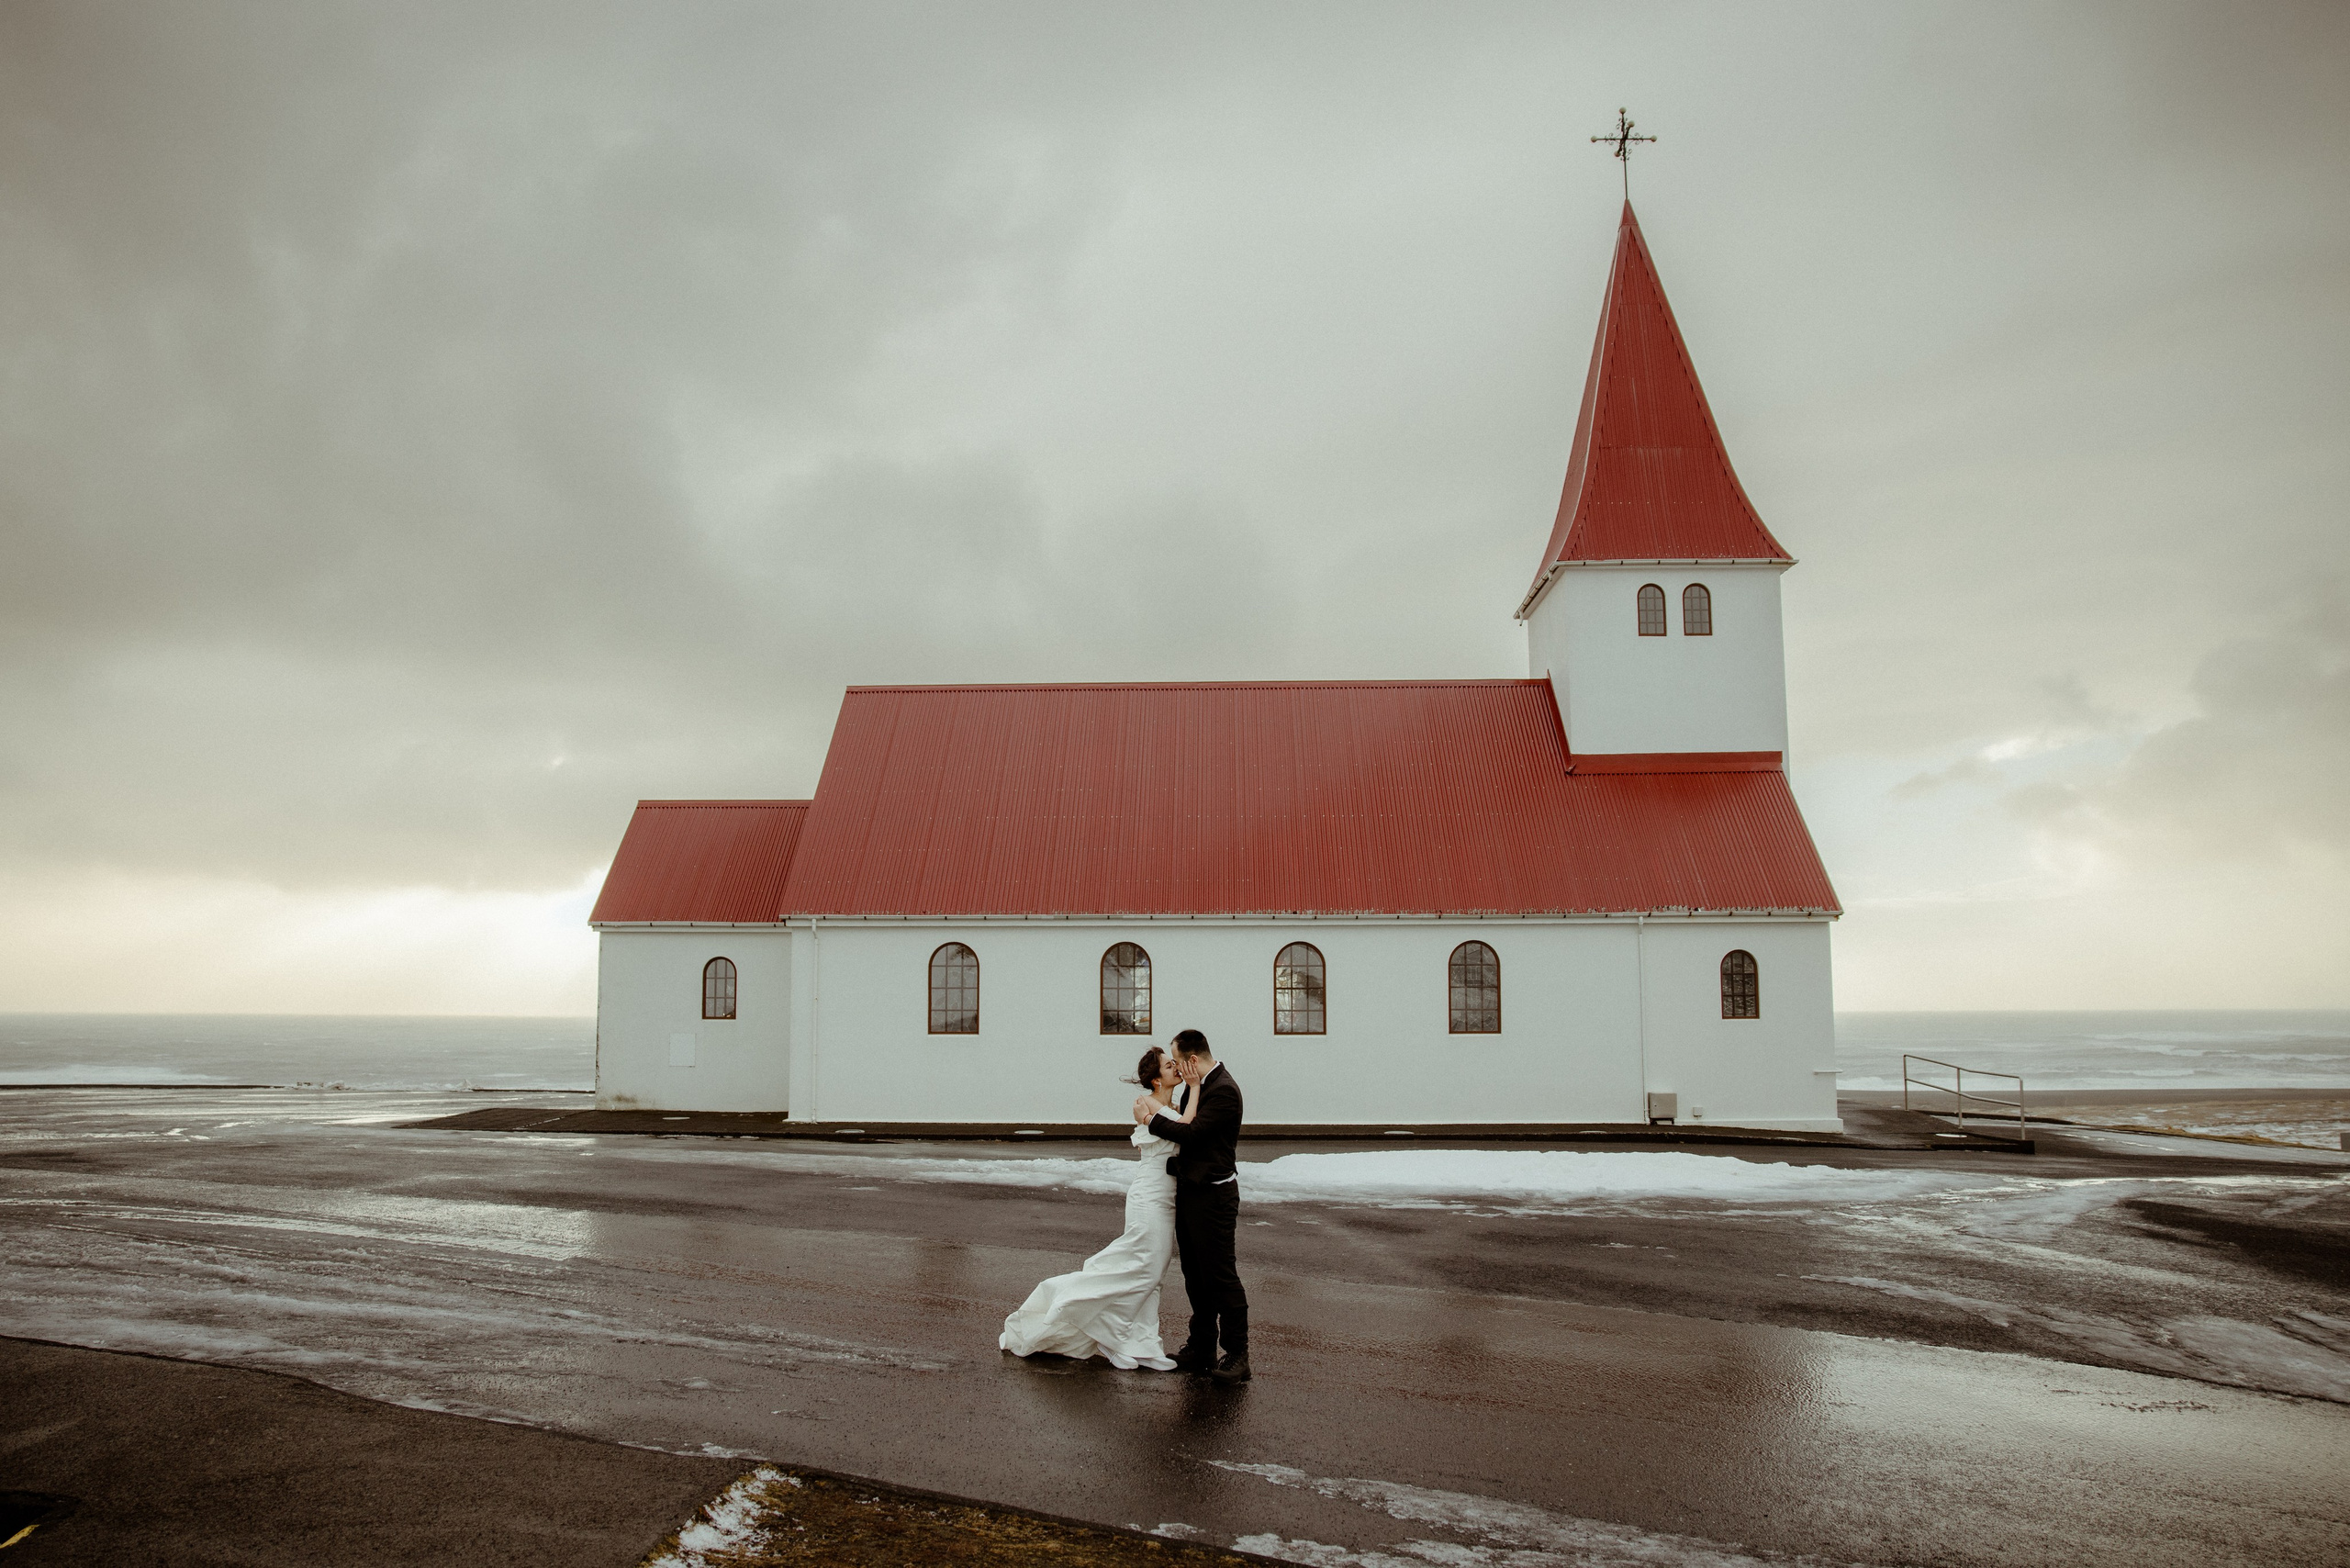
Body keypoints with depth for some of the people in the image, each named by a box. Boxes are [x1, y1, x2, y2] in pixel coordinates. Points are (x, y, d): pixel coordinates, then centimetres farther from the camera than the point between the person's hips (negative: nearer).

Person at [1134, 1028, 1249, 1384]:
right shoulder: (1200, 1086, 13)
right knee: (1196, 1277, 15)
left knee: (1221, 1275, -4)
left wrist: (1152, 1117, -11)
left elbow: (1191, 1132, -22)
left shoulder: (1223, 1090, -18)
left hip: (1213, 1196, -10)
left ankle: (1236, 1356, 4)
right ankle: (1202, 1348, 25)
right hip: (1190, 1193, 10)